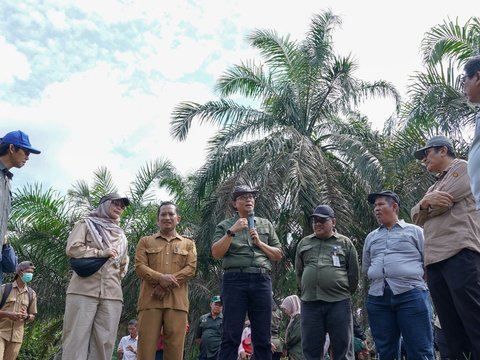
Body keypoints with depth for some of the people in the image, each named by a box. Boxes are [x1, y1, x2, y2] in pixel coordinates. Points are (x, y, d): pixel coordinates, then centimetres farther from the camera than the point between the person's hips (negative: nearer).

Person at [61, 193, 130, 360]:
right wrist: (101, 253, -6)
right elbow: (72, 248, -3)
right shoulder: (86, 223, 11)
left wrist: (117, 277, 13)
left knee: (104, 342, -1)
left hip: (112, 293, 4)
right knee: (76, 339, -7)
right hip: (84, 290, -4)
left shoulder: (121, 236, 24)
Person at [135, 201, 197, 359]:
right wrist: (160, 278, -16)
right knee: (146, 345, -4)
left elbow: (191, 269, 3)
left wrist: (167, 284, -11)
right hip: (150, 299, 0)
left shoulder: (188, 244, 17)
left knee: (175, 347, -2)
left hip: (177, 301, 1)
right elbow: (139, 267, 3)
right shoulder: (145, 241, 16)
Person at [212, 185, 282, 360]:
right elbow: (216, 253, -2)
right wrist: (232, 231, -9)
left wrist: (259, 242, 1)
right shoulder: (225, 225, 11)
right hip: (234, 280, -2)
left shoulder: (266, 224, 18)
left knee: (263, 337, 4)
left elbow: (278, 255, 15)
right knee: (231, 336, -3)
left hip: (262, 280, 3)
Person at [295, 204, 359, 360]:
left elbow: (353, 273, 7)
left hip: (339, 302, -2)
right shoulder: (303, 243, 14)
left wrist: (344, 293, 9)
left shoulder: (345, 243, 6)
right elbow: (298, 272, 19)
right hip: (310, 302, 3)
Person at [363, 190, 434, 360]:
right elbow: (366, 268, 24)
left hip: (411, 294, -4)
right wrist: (380, 280, 12)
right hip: (377, 298, 4)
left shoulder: (414, 231, 9)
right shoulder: (371, 237, 21)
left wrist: (411, 277, 2)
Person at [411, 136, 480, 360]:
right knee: (452, 329, 3)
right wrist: (426, 202, -4)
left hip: (460, 252, -8)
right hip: (434, 258, 8)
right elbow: (416, 217, 17)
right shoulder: (433, 187, 30)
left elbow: (442, 203, -7)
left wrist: (424, 202, 14)